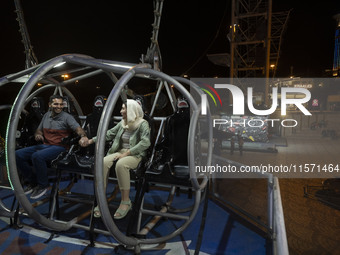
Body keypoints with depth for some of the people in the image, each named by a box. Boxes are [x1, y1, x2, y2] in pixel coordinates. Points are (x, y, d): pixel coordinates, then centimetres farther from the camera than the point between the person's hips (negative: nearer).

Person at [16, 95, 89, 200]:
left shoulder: (67, 117, -3)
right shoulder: (46, 115, 16)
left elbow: (78, 128, -17)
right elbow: (39, 130, 26)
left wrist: (83, 136, -41)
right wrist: (37, 135, 0)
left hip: (59, 147, -6)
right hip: (44, 145, 7)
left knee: (37, 156, -34)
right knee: (18, 154, -9)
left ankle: (43, 185, -10)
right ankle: (32, 182, 8)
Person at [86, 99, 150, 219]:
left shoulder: (142, 124, -5)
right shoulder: (122, 123, 15)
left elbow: (145, 142, -18)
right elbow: (109, 134, 22)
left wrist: (127, 153, -23)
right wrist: (92, 140, 18)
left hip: (135, 154, -5)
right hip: (120, 151, 5)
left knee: (120, 164, -38)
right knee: (103, 162, -25)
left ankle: (126, 202, -26)